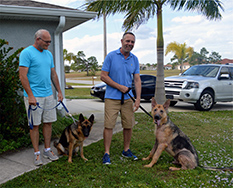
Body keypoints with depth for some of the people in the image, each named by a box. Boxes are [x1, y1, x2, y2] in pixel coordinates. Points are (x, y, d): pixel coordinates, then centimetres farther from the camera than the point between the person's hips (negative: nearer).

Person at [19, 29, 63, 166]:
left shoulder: (48, 54, 13)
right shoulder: (27, 53, -9)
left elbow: (53, 74, 18)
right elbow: (23, 76, -14)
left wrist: (59, 91, 14)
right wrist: (30, 95, -19)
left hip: (48, 94, 7)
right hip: (34, 95, -6)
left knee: (48, 123, 10)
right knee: (35, 125, 1)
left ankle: (47, 150, 22)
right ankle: (37, 153, 11)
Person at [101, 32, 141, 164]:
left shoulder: (135, 59, 7)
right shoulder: (111, 56, -5)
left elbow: (137, 80, 4)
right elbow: (103, 76, -6)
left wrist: (138, 99, -6)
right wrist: (119, 86, -12)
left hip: (128, 98, 4)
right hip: (112, 97, -4)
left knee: (129, 125, 9)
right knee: (109, 125, -5)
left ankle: (126, 150, 26)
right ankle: (107, 153, 5)